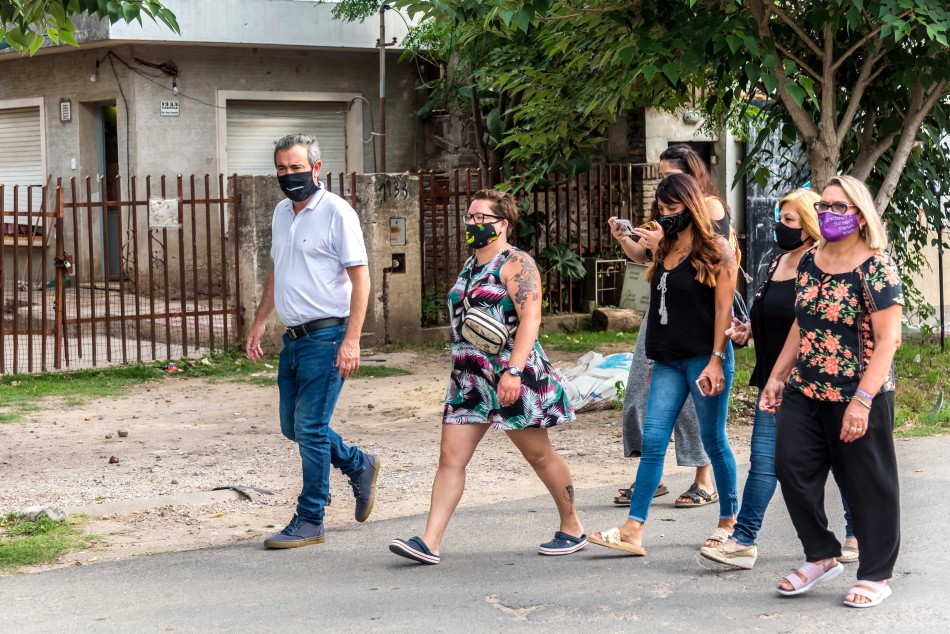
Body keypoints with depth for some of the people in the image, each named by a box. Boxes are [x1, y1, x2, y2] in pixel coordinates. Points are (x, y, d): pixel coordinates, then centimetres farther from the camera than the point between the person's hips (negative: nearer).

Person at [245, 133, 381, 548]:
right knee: (292, 426, 13)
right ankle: (359, 467, 34)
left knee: (310, 428, -7)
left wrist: (351, 340, -20)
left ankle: (309, 522, 2)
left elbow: (360, 279, -13)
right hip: (293, 337, 8)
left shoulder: (337, 213, -11)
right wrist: (260, 323, 21)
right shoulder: (281, 213, 13)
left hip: (326, 336, -8)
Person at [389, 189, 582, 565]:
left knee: (539, 455, 4)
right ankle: (430, 543, -7)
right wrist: (464, 367, 12)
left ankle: (572, 529, 21)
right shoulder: (470, 267, 17)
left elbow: (530, 317, -19)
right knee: (451, 457, -2)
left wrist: (513, 370, -27)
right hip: (469, 379, 8)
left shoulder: (516, 264, -9)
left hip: (511, 377, -8)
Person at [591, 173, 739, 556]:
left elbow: (723, 308, -11)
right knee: (652, 442, -1)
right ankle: (633, 530, -5)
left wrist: (716, 360, -17)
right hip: (668, 361, 7)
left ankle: (729, 520, 20)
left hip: (704, 358, -7)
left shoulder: (716, 250, -6)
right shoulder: (665, 251, 14)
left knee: (713, 441, 4)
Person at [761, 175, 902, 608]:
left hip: (858, 398, -7)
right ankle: (821, 557, 18)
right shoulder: (810, 261, 8)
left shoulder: (875, 268, -14)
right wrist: (777, 375, 14)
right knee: (792, 467, 1)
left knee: (867, 484, 3)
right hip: (805, 392, 7)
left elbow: (888, 339, -18)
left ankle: (875, 576, 16)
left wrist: (862, 400, -24)